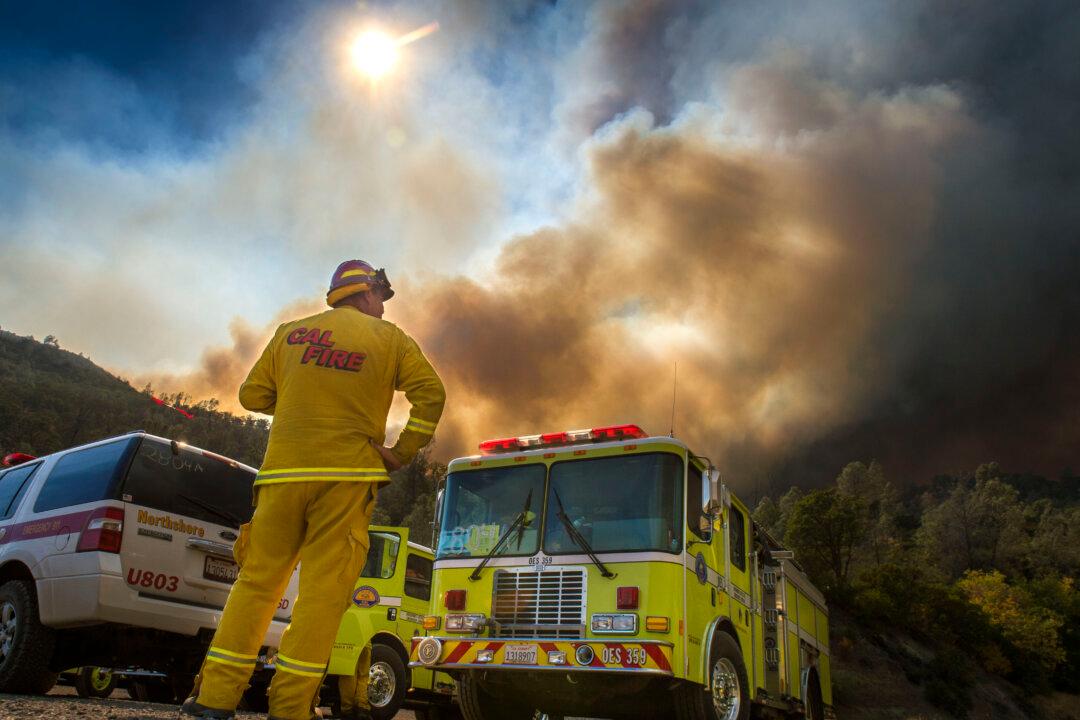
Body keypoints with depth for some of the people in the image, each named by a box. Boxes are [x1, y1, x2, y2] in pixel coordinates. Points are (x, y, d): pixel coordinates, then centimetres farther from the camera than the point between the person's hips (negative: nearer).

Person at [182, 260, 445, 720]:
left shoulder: (290, 334, 14)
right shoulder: (389, 338, 7)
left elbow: (253, 395, 15)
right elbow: (431, 393, -3)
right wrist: (403, 453, 2)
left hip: (283, 472, 3)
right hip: (347, 475, -3)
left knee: (258, 580, 9)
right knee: (324, 589, -1)